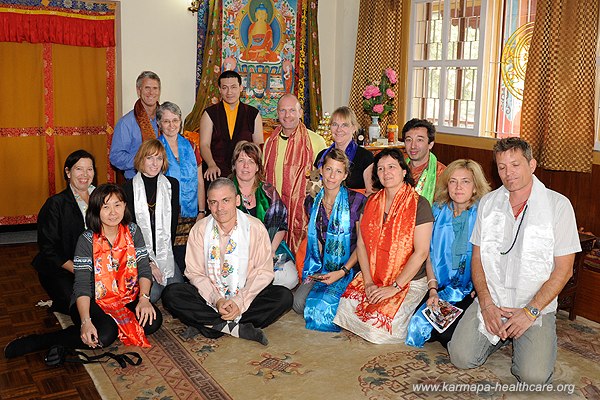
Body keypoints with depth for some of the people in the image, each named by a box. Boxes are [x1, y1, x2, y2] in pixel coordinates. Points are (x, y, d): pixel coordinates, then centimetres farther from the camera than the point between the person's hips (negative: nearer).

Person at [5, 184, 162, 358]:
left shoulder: (133, 232, 0)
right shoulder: (87, 240, -11)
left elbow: (144, 268, -1)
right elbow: (82, 285, -17)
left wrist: (144, 298, -20)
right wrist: (85, 321, -31)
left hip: (128, 298, 4)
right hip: (93, 300, -3)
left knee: (153, 321, -24)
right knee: (105, 335, -33)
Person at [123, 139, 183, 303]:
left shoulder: (172, 185, 7)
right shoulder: (129, 188, 0)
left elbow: (173, 224, 4)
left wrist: (162, 258, -5)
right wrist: (148, 263, -11)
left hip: (165, 253, 3)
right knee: (151, 294, -21)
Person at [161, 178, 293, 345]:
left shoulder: (255, 227, -5)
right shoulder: (199, 229, -1)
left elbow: (264, 272, -6)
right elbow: (195, 272, -3)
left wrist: (240, 301, -19)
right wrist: (216, 300, -19)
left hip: (245, 298, 0)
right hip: (209, 297, 1)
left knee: (284, 296, -26)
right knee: (171, 294, -25)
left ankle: (211, 326, -21)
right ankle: (238, 329, -26)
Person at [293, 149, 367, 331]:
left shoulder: (356, 201, -9)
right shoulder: (312, 201, 6)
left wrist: (342, 272, -15)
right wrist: (316, 269, 4)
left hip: (348, 269, -4)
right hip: (322, 267, 5)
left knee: (322, 306, -23)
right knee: (298, 303, -17)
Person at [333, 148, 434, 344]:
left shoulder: (419, 204, -10)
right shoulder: (372, 202, 9)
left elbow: (421, 252, -14)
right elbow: (361, 243, 5)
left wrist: (395, 287, -16)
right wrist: (368, 282, -6)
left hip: (409, 282, -5)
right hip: (373, 279, 5)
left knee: (379, 326, -22)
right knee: (346, 309, -18)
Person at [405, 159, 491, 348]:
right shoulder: (439, 212, 6)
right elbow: (431, 256, 7)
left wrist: (477, 292, -17)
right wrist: (433, 290, -5)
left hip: (472, 291, -4)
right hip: (442, 286, 4)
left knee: (448, 334, -22)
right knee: (417, 324, -17)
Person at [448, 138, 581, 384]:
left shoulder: (558, 205, -6)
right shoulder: (488, 202, 5)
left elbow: (563, 269, -6)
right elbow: (477, 258, 7)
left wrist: (530, 312, -13)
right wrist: (486, 304, -7)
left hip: (537, 306, -2)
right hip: (490, 301, 3)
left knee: (534, 375, -20)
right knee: (461, 358, -13)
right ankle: (501, 336, 16)